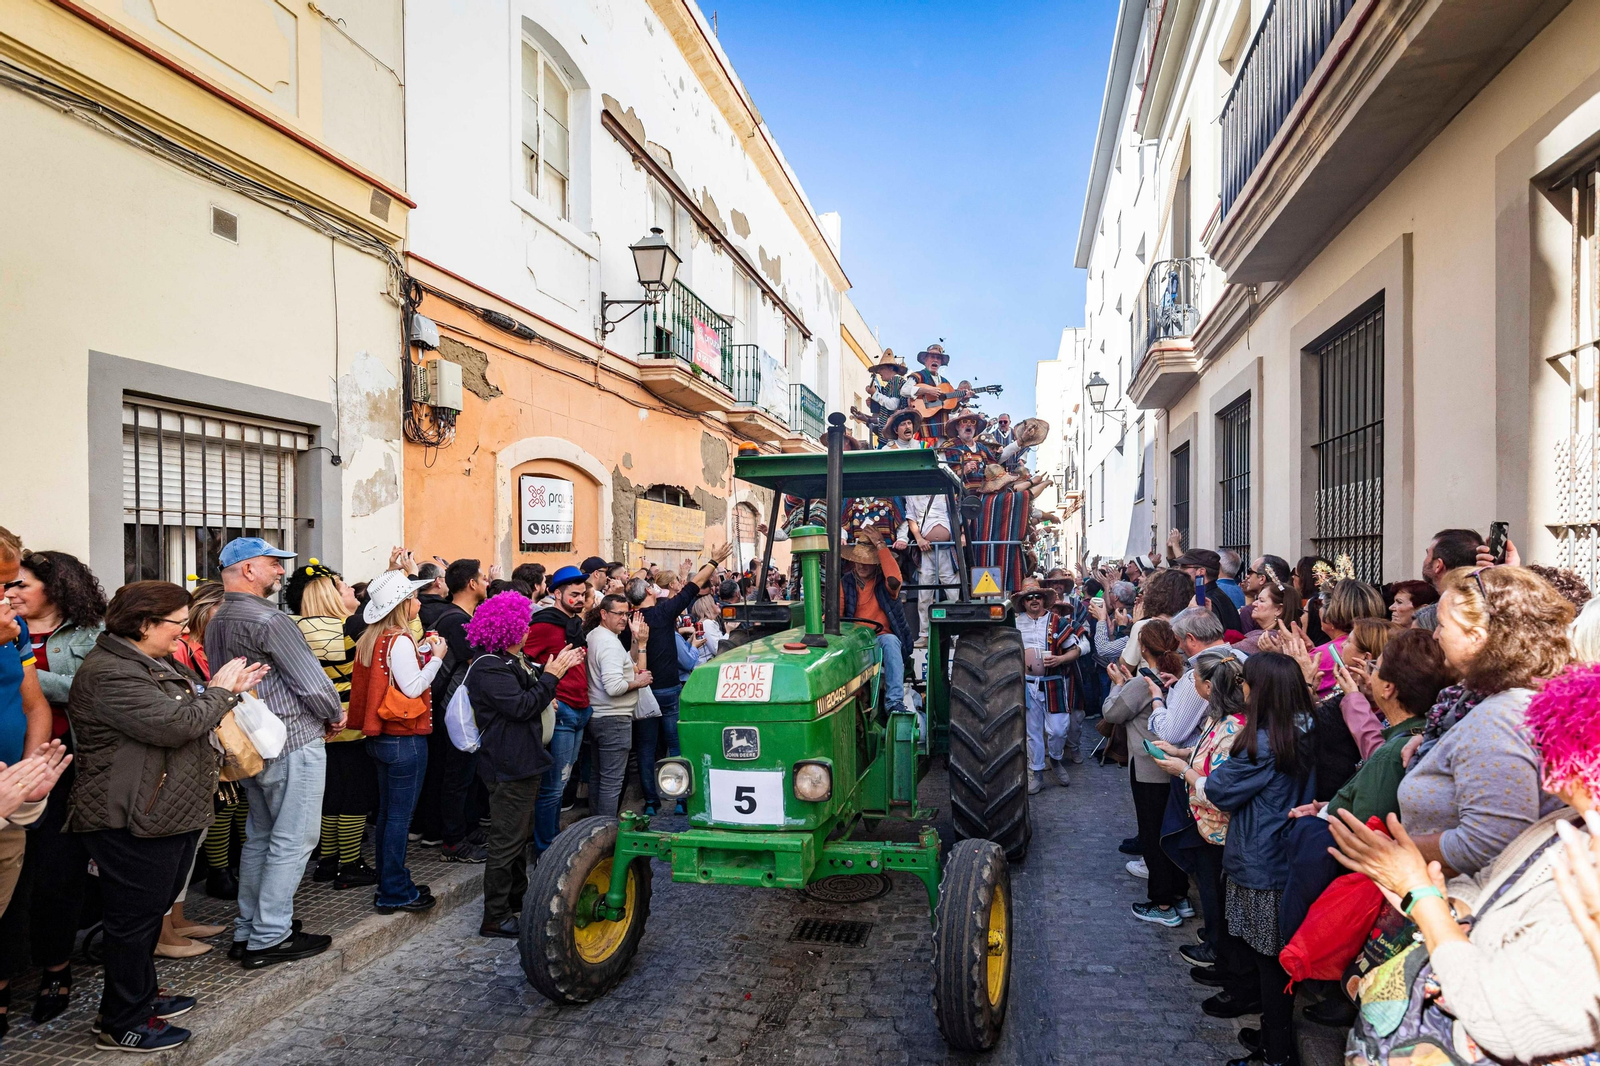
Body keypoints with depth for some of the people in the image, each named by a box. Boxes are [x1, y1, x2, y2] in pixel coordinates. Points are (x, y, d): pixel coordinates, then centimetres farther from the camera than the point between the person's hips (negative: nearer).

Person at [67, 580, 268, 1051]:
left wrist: (232, 689, 8)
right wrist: (219, 690, -14)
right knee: (133, 920, 3)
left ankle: (142, 996, 36)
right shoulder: (109, 674, -21)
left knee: (151, 911, 21)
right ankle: (122, 1024, 18)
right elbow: (175, 725, -29)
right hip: (134, 823, -10)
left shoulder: (157, 664, 13)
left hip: (171, 814, 10)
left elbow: (192, 712, 24)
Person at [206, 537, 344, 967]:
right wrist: (336, 714, -2)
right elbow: (312, 682, -19)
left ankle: (247, 931, 26)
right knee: (292, 840, -1)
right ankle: (269, 937, 5)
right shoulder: (269, 620, -19)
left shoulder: (216, 622, 10)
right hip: (293, 743, -10)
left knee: (259, 836, 18)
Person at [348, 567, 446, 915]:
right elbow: (413, 688, -20)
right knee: (399, 817, -1)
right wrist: (436, 658, -10)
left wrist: (421, 654, 8)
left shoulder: (372, 639, 9)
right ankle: (394, 893, 6)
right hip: (405, 740, -9)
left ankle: (390, 884, 27)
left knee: (387, 814, 16)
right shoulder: (399, 640, -17)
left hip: (382, 737, 9)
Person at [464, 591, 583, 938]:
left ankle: (517, 901, 36)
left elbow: (530, 689, 21)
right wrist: (552, 674, -21)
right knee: (506, 842, -4)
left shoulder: (510, 660, 13)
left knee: (520, 835, 21)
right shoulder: (488, 668, -20)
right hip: (508, 766, -11)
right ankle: (495, 919, 5)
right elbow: (523, 706, -26)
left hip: (521, 762, 11)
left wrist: (553, 668, 10)